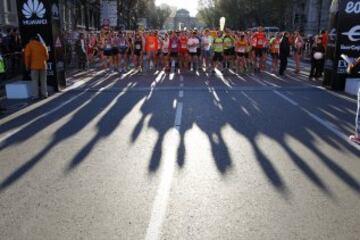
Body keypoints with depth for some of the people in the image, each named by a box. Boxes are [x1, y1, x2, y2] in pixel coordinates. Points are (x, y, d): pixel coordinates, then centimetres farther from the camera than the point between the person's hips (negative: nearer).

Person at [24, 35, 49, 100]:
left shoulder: (29, 45, 0)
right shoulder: (43, 46, 9)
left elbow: (27, 56, -7)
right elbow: (47, 56, 10)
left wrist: (27, 65, 1)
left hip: (34, 66, -3)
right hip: (43, 65, 3)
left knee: (35, 81, 2)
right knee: (43, 81, 10)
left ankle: (35, 95, -1)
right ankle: (44, 94, 11)